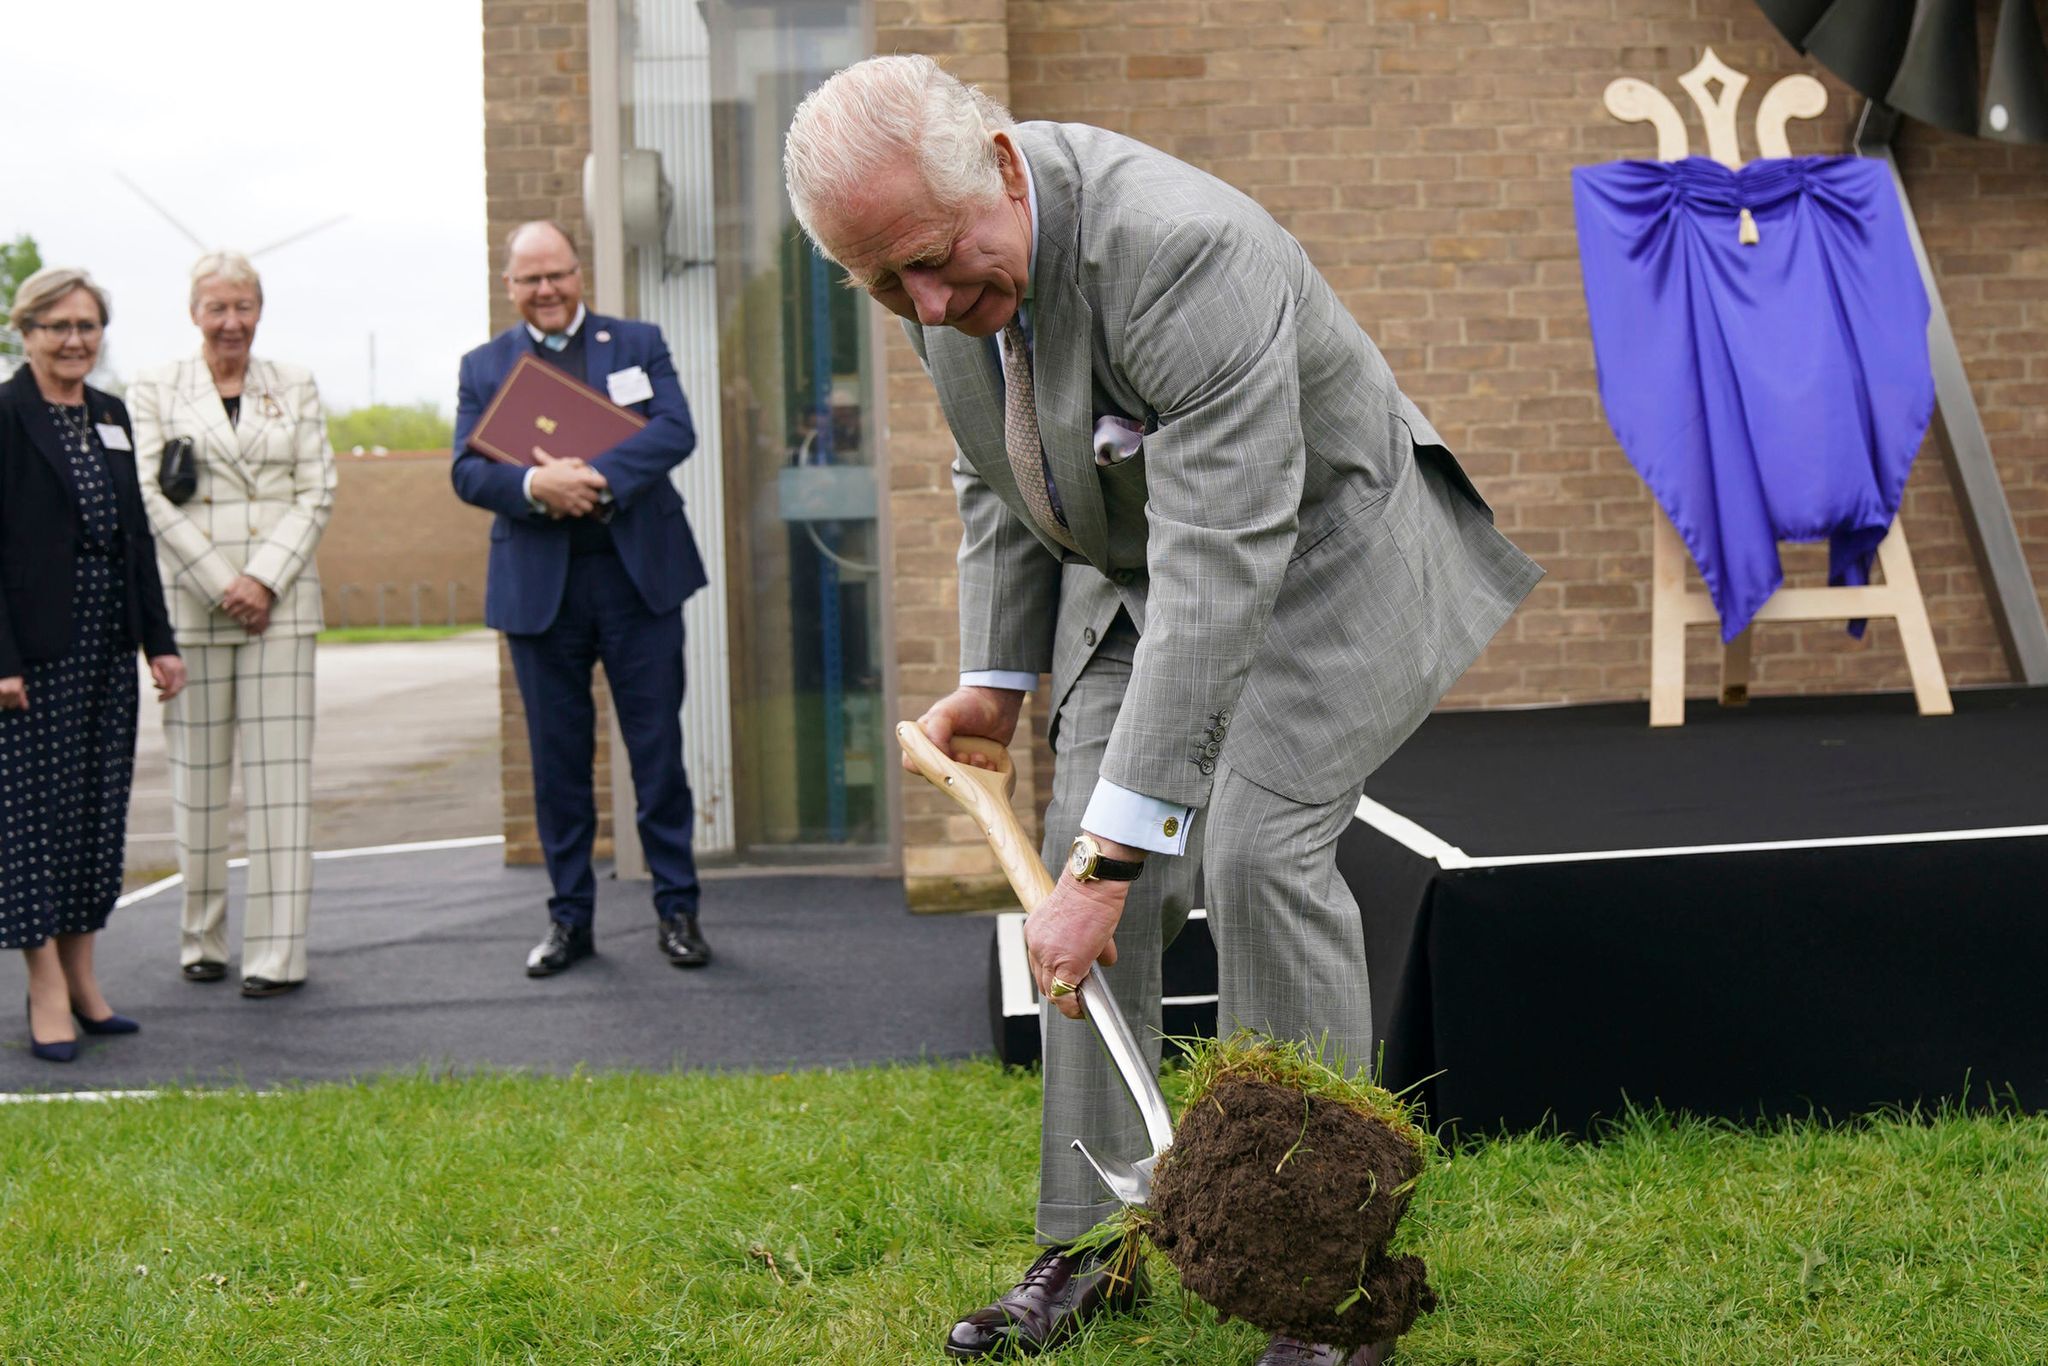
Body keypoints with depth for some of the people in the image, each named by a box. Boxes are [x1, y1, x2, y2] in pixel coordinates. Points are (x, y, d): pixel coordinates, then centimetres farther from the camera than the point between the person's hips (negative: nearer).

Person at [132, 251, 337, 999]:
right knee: (197, 770, 2)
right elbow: (150, 496, -2)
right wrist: (222, 583, -10)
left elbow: (317, 493, 5)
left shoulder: (295, 386, 11)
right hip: (190, 600, -1)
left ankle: (278, 951, -2)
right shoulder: (156, 389, 7)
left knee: (280, 772, -3)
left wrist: (267, 579, -8)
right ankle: (201, 938, 12)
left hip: (281, 598, 1)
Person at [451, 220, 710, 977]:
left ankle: (676, 908, 11)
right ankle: (570, 917, 16)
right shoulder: (484, 366, 11)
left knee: (658, 747, 2)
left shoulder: (637, 344, 8)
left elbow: (675, 431, -7)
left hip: (637, 575, -1)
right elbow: (467, 470, -1)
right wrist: (536, 486, -21)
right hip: (538, 587, 1)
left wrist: (598, 478, -22)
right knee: (557, 758, 6)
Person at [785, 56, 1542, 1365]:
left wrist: (1111, 854, -45)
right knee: (1094, 860, -2)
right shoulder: (946, 264, -12)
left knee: (1258, 850, -21)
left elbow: (1223, 567, -43)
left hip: (1318, 548, -7)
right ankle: (1089, 1248, 7)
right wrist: (999, 674, 5)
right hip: (1138, 563, 7)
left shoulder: (1184, 250, -38)